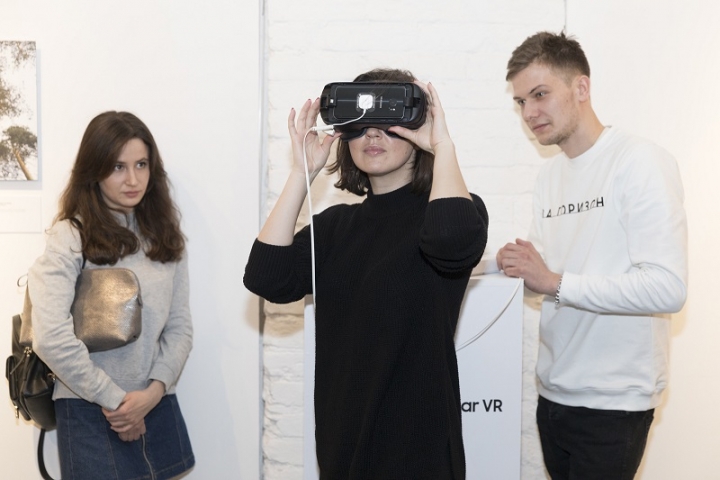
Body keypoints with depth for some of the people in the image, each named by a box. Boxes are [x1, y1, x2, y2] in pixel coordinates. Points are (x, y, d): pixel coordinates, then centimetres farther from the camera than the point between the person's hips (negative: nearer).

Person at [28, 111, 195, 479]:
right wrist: (113, 399, -13)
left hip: (156, 407, 5)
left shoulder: (164, 235, 6)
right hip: (90, 412, -4)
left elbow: (179, 325, 4)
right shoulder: (72, 235, -9)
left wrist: (154, 390, -10)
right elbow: (51, 337, -18)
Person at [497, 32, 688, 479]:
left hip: (613, 402, -7)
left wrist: (554, 281, -21)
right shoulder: (549, 176, 9)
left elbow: (667, 288, -22)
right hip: (554, 390, 7)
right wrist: (521, 265, -7)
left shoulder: (641, 161, -14)